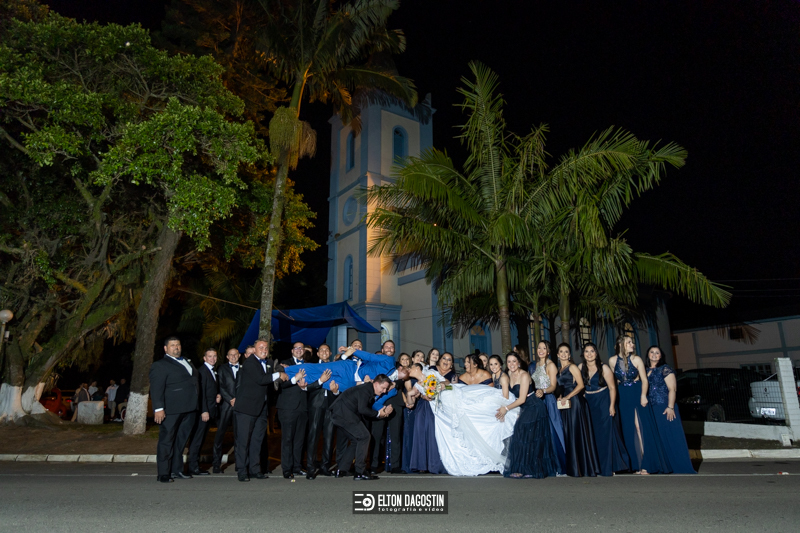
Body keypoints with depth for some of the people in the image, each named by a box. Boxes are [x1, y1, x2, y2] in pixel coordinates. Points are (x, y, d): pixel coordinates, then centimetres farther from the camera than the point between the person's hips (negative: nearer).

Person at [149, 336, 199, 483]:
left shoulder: (186, 362, 19)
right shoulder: (160, 365, -5)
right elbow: (156, 389, -13)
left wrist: (196, 405, 16)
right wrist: (158, 408, -21)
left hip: (189, 410, 7)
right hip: (171, 411, -7)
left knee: (181, 441, 14)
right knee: (167, 441, 3)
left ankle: (176, 470, 24)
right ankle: (164, 473, 12)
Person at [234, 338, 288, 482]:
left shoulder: (268, 364, 15)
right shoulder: (249, 362, -11)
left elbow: (271, 382, 17)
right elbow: (260, 379, -22)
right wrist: (278, 375, -15)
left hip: (261, 407, 7)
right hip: (247, 407, -7)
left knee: (257, 439, 11)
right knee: (243, 440, -1)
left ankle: (255, 469, 19)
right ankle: (242, 471, 6)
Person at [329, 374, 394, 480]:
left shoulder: (370, 392, 18)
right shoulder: (365, 390, -13)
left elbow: (366, 410, 13)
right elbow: (362, 409, -23)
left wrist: (383, 412, 1)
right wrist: (378, 414, -10)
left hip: (338, 414, 11)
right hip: (344, 413, -11)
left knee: (356, 440, 15)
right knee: (364, 436, -10)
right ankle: (360, 472, -7)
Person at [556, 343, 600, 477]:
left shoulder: (572, 367, -5)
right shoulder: (559, 369, 17)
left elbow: (580, 385, -13)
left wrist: (567, 397, -16)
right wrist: (560, 396, 6)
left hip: (575, 402, -7)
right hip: (565, 404, 7)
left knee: (578, 432, -5)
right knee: (569, 434, 7)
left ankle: (585, 467, 2)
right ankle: (573, 468, 13)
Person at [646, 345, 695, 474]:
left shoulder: (665, 369, -4)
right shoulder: (646, 371, 12)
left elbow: (672, 389, -11)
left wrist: (670, 407, -18)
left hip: (665, 409, -6)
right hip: (652, 410, 6)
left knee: (672, 438, -3)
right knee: (659, 440, 9)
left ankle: (682, 468, 6)